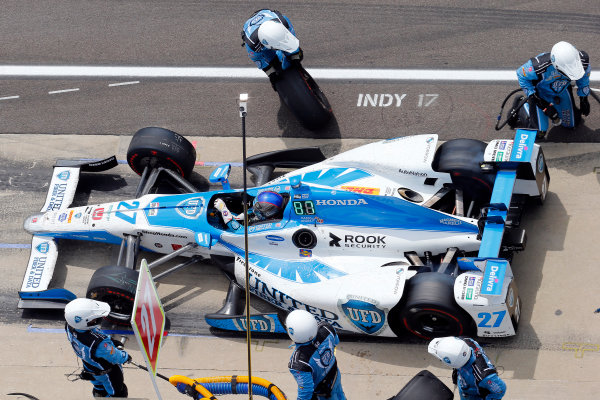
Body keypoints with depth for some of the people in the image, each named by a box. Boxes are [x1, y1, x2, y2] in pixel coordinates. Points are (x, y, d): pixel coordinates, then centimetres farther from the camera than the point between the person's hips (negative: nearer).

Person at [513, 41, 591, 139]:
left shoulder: (582, 60, -33)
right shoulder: (540, 66, -46)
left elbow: (583, 75, -6)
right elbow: (522, 74, -23)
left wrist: (584, 99, 1)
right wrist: (533, 97, -25)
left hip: (563, 90, 4)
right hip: (540, 92, -4)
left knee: (571, 124, 13)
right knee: (538, 132, -1)